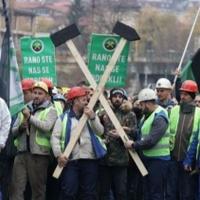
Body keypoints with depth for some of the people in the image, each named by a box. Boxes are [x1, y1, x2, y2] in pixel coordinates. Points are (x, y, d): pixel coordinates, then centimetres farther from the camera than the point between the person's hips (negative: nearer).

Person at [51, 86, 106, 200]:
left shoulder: (91, 116, 16)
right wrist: (58, 154, -13)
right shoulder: (64, 118, 7)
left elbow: (100, 131, 2)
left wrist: (92, 118, -12)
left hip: (90, 160, 2)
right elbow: (55, 137, 0)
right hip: (70, 160, -2)